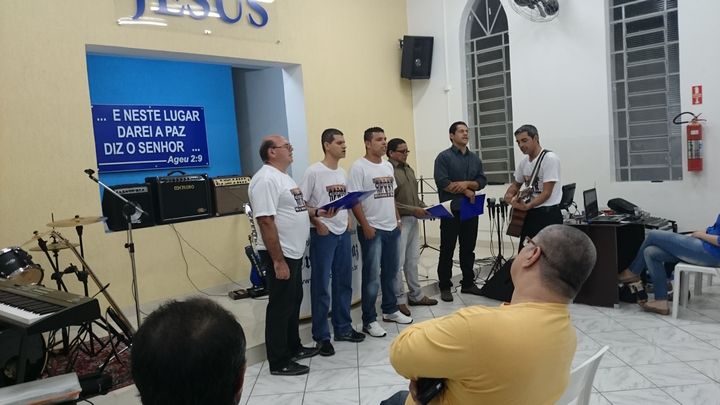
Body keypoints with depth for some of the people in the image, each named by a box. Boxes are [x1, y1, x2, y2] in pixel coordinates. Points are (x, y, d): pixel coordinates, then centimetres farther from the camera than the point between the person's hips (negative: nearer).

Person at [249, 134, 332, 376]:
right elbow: (266, 221, -25)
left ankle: (293, 348, 34)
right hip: (280, 255, -10)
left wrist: (316, 212, 6)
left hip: (294, 252, 10)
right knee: (280, 307, 0)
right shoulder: (266, 179, -19)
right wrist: (278, 260, -26)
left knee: (293, 302, 19)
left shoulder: (283, 177, 14)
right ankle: (279, 362, 12)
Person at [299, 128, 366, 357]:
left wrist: (348, 220, 5)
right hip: (323, 235, -7)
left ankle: (343, 328, 27)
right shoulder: (314, 172, -11)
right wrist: (317, 224, -16)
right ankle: (321, 336, 10)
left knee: (344, 283, 13)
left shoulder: (342, 172, 10)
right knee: (321, 286, 1)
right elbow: (301, 203, -11)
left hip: (343, 233, 7)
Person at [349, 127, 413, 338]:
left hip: (391, 228, 7)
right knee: (372, 277, -2)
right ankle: (369, 320, 7)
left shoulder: (388, 166, 13)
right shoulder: (359, 167, -11)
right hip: (372, 229, -7)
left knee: (391, 272, 15)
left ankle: (390, 310, 30)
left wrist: (398, 219, 14)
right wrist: (365, 226, -19)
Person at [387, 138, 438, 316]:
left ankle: (416, 295, 26)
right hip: (399, 221, -8)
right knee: (398, 262, -1)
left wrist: (425, 208, 6)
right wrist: (413, 210, -18)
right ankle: (399, 300, 9)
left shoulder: (409, 170, 15)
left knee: (413, 260, 15)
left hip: (413, 220, 8)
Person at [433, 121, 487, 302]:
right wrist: (466, 191, -11)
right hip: (450, 211, -5)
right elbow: (442, 182, -16)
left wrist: (466, 183, -13)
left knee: (468, 249, 12)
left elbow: (482, 181, 6)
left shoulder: (475, 158, 13)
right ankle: (445, 287, 10)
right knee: (447, 250, 2)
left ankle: (468, 283, 23)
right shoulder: (444, 157, -5)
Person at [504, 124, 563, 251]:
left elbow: (547, 192, -19)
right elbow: (516, 184, 23)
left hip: (548, 214, -8)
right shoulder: (523, 162, 8)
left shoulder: (550, 158, -14)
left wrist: (527, 206, -33)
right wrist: (509, 195, 0)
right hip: (530, 214, 8)